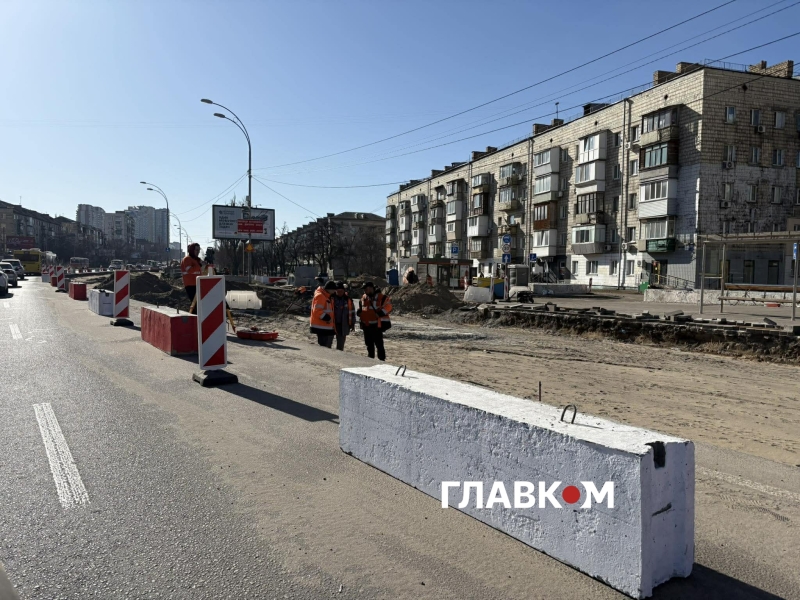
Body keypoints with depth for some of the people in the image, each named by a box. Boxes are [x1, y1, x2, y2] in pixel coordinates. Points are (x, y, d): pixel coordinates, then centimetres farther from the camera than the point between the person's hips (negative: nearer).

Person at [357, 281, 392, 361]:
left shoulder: (381, 297, -10)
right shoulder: (364, 297, 13)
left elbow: (388, 306, -13)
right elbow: (362, 307, 28)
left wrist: (381, 312, -27)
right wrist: (359, 311, 7)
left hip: (377, 325, -8)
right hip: (366, 325, 8)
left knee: (379, 343, -7)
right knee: (369, 343, 17)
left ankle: (381, 359, -2)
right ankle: (370, 357, 30)